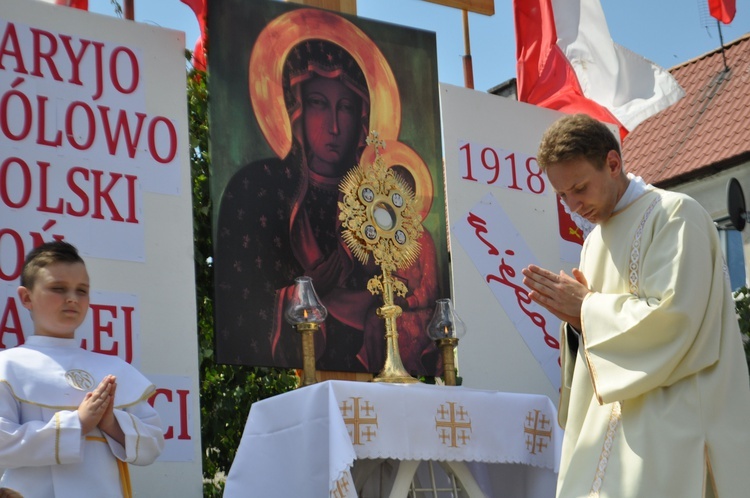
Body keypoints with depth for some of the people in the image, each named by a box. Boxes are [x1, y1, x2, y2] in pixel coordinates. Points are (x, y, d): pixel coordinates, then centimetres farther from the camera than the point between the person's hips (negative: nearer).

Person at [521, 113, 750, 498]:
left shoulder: (674, 216, -7)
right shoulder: (596, 240, 18)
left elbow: (671, 318, -19)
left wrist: (587, 306, -8)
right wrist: (575, 317, -1)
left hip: (668, 423, -8)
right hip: (609, 423, 8)